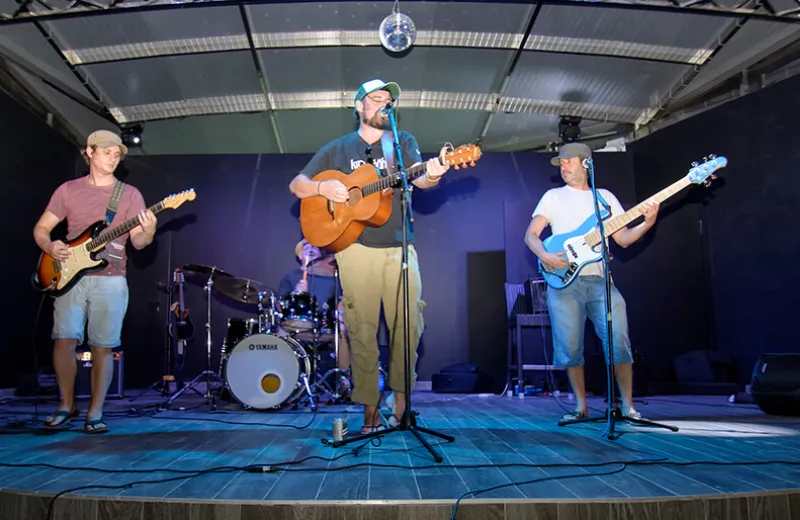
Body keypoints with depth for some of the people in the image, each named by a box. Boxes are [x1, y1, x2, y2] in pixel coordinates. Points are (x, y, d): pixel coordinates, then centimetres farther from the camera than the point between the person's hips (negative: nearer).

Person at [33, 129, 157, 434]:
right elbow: (40, 228, 12)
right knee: (64, 339, -5)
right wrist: (50, 246, -10)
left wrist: (148, 233, -25)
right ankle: (67, 405, 16)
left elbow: (137, 241, -2)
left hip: (110, 280, -1)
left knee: (102, 347, -1)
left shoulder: (130, 194, 5)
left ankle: (95, 414, 10)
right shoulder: (68, 190, 10)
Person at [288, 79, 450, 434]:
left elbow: (419, 178, -5)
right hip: (356, 248, 0)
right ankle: (369, 407, 9)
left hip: (399, 247, 1)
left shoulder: (403, 141, 13)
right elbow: (297, 184, 14)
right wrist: (322, 187, -8)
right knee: (361, 331, -1)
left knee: (408, 327, -4)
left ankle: (401, 394, 15)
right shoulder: (337, 149, 14)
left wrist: (432, 175, -29)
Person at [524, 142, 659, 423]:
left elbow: (623, 238, 11)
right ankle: (581, 406, 13)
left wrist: (647, 223, -7)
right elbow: (530, 234, 5)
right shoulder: (553, 196, 12)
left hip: (600, 280, 1)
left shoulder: (605, 196, 16)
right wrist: (546, 256, -14)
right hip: (563, 281, -1)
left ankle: (628, 406, 6)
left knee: (619, 342, -6)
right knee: (570, 348, -1)